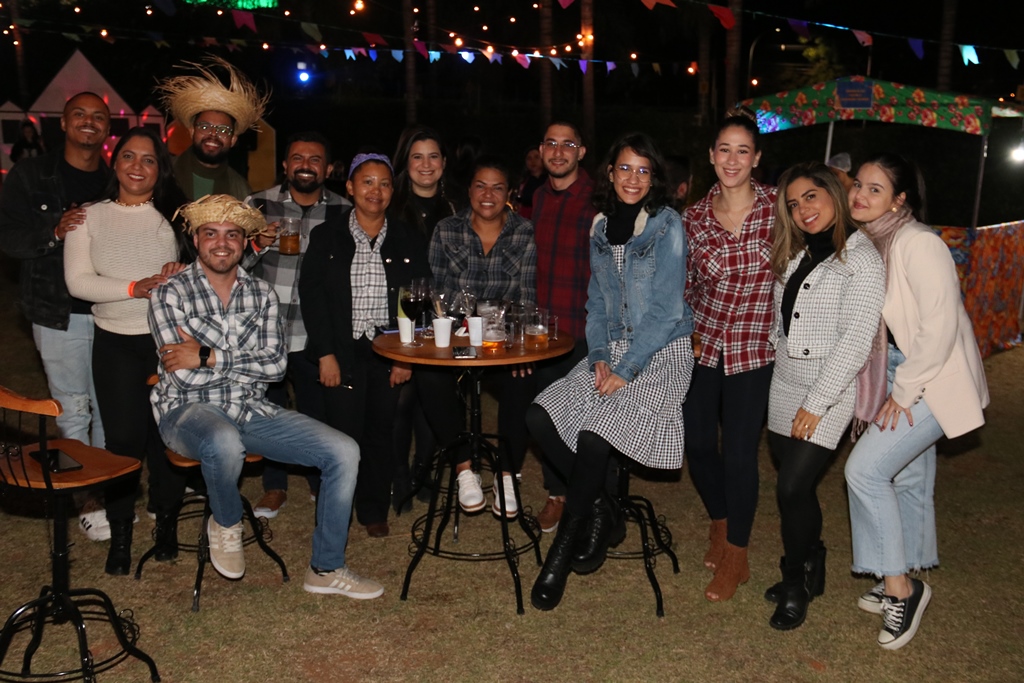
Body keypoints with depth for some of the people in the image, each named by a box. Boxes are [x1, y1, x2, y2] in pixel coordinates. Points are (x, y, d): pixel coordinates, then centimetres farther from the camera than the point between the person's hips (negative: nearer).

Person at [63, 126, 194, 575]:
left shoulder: (174, 216, 4)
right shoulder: (90, 217, 3)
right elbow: (78, 281, -6)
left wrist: (185, 274, -18)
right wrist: (136, 287, -19)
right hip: (115, 343, 0)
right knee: (124, 437, 0)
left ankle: (166, 524, 24)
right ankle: (120, 535, 16)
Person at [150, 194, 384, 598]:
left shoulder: (261, 293, 9)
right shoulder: (171, 293, -3)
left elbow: (276, 365, -4)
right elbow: (185, 376, -13)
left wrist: (209, 357, -12)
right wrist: (244, 359, -11)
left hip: (252, 411, 5)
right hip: (190, 411, -4)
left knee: (344, 452, -11)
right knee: (225, 443, -41)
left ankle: (326, 568, 5)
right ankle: (225, 524, -5)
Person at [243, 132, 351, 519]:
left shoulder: (343, 213, 2)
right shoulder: (258, 205, 0)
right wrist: (257, 244, -19)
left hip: (314, 335, 0)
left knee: (318, 410, 8)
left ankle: (321, 482, 32)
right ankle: (274, 487, 32)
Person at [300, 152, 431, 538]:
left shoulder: (409, 241, 6)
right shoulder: (326, 238, 2)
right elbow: (311, 296, -1)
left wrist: (408, 356, -2)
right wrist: (325, 354, -9)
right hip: (343, 353, -1)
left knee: (381, 432, 7)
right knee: (344, 433, -2)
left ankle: (375, 511, 23)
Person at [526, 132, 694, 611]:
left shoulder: (667, 226, -10)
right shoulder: (602, 225, 9)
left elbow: (666, 310, -14)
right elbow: (597, 300, 12)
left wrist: (626, 370, -17)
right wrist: (598, 356, -3)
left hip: (661, 352, -6)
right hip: (613, 348, 7)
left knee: (595, 435, -23)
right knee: (540, 417, -10)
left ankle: (561, 554, -5)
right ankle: (603, 513, 6)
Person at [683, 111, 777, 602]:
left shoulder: (777, 206, -7)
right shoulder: (694, 217, 0)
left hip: (753, 348, -3)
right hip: (702, 343, 3)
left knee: (739, 452, -1)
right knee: (697, 442, 10)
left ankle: (735, 558, 19)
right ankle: (720, 524, 39)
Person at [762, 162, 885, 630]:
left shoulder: (861, 259, -12)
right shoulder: (796, 254, 11)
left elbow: (856, 341, -18)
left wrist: (816, 403, -18)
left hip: (830, 394, -7)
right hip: (785, 386, 7)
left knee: (793, 488, -10)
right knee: (793, 482, 11)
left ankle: (796, 585, 11)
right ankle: (811, 568, 31)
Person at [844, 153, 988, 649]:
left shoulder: (917, 243, -22)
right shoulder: (867, 243, 5)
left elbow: (940, 324, -25)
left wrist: (904, 392, -19)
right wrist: (892, 387, 8)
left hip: (935, 378, -8)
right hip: (900, 374, 8)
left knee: (866, 468, -13)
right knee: (907, 478, 16)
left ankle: (901, 586, 2)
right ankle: (903, 585, 31)